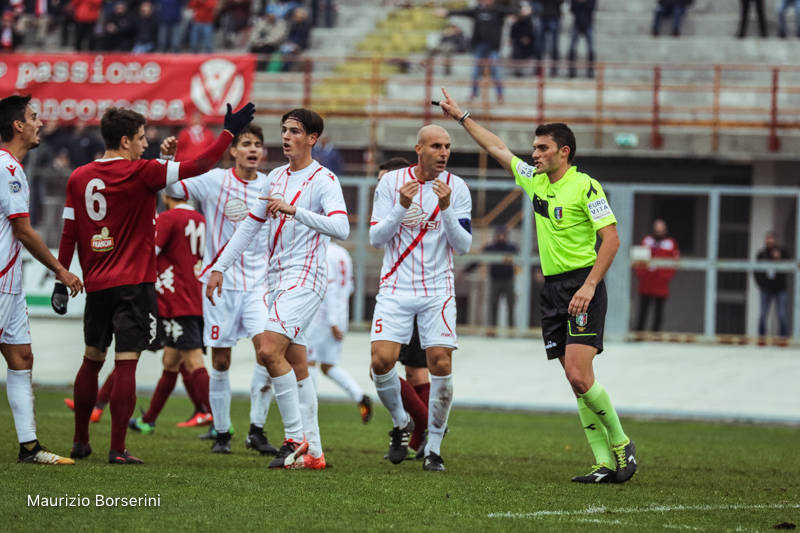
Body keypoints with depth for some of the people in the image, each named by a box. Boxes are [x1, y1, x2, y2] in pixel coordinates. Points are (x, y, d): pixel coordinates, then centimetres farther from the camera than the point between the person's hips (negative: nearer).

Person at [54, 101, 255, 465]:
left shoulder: (78, 178, 5)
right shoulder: (141, 173, -10)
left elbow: (69, 234, 7)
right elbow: (199, 166, -10)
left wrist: (61, 280, 14)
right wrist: (229, 132, -2)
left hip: (96, 285, 5)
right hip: (133, 284, -5)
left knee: (91, 360, 17)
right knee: (126, 364, -5)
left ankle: (80, 442, 22)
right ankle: (118, 449, -8)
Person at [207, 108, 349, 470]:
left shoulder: (323, 180, -8)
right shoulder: (276, 178, 15)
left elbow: (340, 228, -24)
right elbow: (250, 225, 23)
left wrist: (293, 209, -31)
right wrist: (219, 267, 19)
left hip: (305, 279, -8)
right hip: (277, 278, 8)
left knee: (269, 350, -21)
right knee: (296, 366, 6)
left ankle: (296, 438, -14)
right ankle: (312, 452, 7)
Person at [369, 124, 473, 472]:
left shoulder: (456, 188, -1)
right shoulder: (391, 182, -1)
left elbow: (463, 245, -4)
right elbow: (376, 238, -4)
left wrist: (446, 208, -19)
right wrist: (402, 206, -19)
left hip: (438, 290, 0)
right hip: (395, 289, 0)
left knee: (441, 364, -11)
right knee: (382, 360, -14)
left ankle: (433, 447, 2)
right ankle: (401, 424, 14)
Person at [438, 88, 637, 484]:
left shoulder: (584, 186, -9)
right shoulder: (536, 181, 13)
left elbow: (611, 238, -13)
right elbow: (497, 148, 27)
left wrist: (589, 286, -20)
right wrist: (461, 116, 32)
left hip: (581, 286, -7)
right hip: (552, 288, 7)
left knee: (578, 375, -17)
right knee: (577, 382, 1)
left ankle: (620, 443, -1)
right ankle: (605, 463, 0)